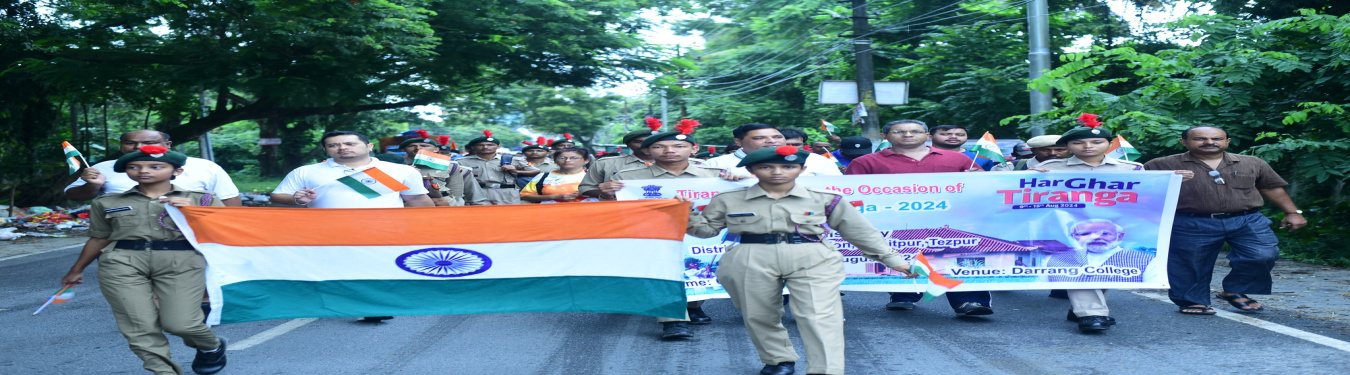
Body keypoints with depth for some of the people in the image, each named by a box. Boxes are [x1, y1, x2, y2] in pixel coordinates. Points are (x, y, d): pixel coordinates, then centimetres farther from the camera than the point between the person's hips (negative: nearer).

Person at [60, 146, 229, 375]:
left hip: (181, 261, -2)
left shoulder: (201, 199, 10)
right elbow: (99, 239, 24)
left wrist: (192, 211, -8)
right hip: (122, 263, 2)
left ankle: (212, 347, 21)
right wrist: (76, 270, 28)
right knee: (139, 325, -10)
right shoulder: (107, 203, 16)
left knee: (179, 323, -12)